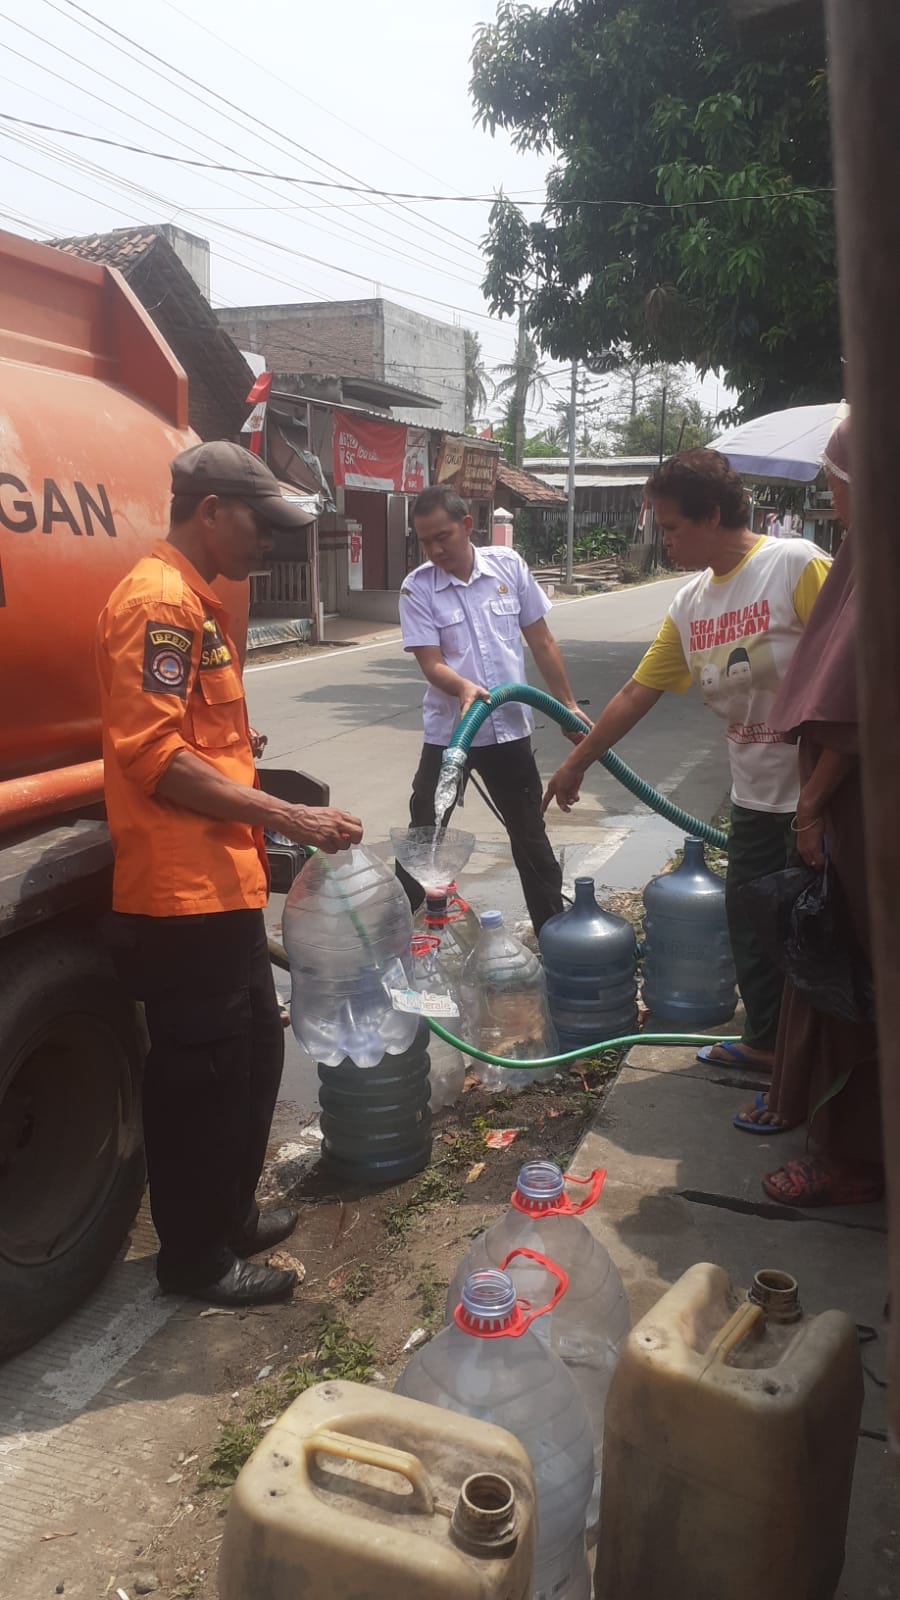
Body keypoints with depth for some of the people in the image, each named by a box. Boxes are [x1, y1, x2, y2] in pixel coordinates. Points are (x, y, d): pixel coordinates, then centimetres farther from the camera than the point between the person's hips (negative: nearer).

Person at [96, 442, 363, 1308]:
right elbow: (155, 758, -24)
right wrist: (285, 815, -22)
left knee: (253, 1054, 20)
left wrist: (267, 830, 18)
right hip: (182, 894, -10)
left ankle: (229, 1213, 37)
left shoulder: (193, 602, 16)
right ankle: (194, 1258, 21)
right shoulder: (158, 601, -16)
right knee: (199, 1075, 3)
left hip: (221, 884, 10)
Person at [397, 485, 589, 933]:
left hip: (510, 729, 2)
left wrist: (568, 704, 8)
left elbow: (541, 641, 5)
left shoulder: (509, 565, -3)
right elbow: (431, 663, -14)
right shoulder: (417, 588, -8)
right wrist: (463, 687, -35)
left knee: (531, 837, 14)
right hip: (447, 734, -1)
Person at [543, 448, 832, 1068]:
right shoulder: (689, 604, 7)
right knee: (748, 921, 17)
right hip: (755, 795, 7)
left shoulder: (796, 565, -16)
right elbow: (637, 693, 13)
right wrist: (576, 763, 18)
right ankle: (766, 1042, 38)